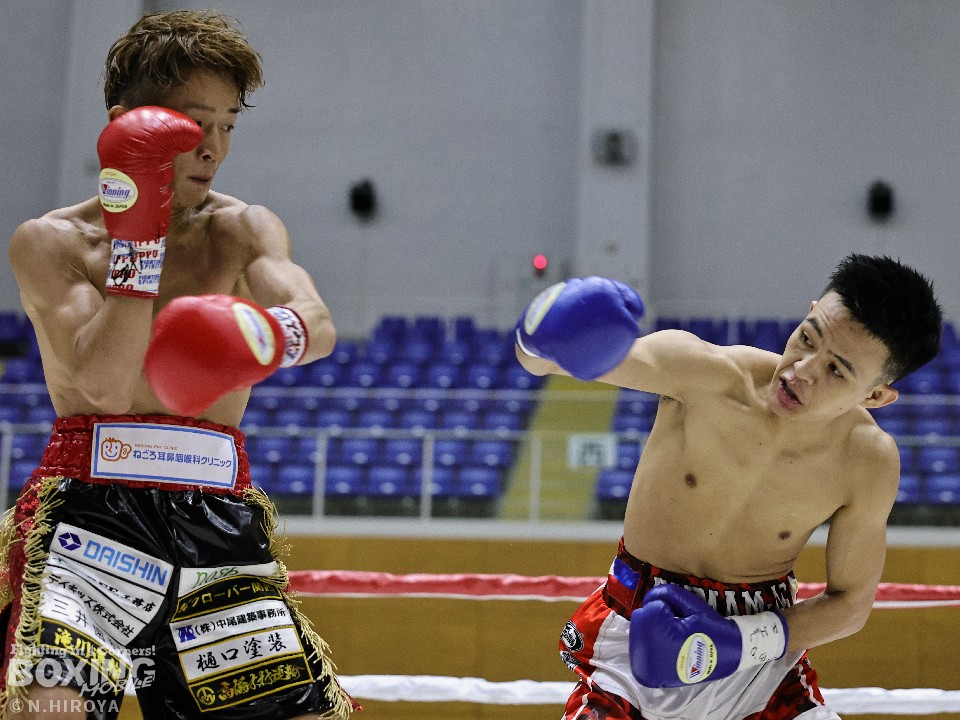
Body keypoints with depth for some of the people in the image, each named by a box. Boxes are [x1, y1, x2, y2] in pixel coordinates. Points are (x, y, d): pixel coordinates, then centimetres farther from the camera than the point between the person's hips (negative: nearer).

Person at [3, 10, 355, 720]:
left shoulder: (245, 230, 10)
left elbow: (318, 326, -11)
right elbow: (106, 380, -12)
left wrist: (270, 335, -35)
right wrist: (139, 232, -15)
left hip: (220, 519, 3)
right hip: (90, 508, -3)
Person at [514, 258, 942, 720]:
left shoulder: (870, 464, -15)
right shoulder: (711, 375, -22)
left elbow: (850, 601, -3)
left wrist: (743, 641, -19)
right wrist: (545, 338, -57)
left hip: (757, 648, 2)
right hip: (638, 633, -2)